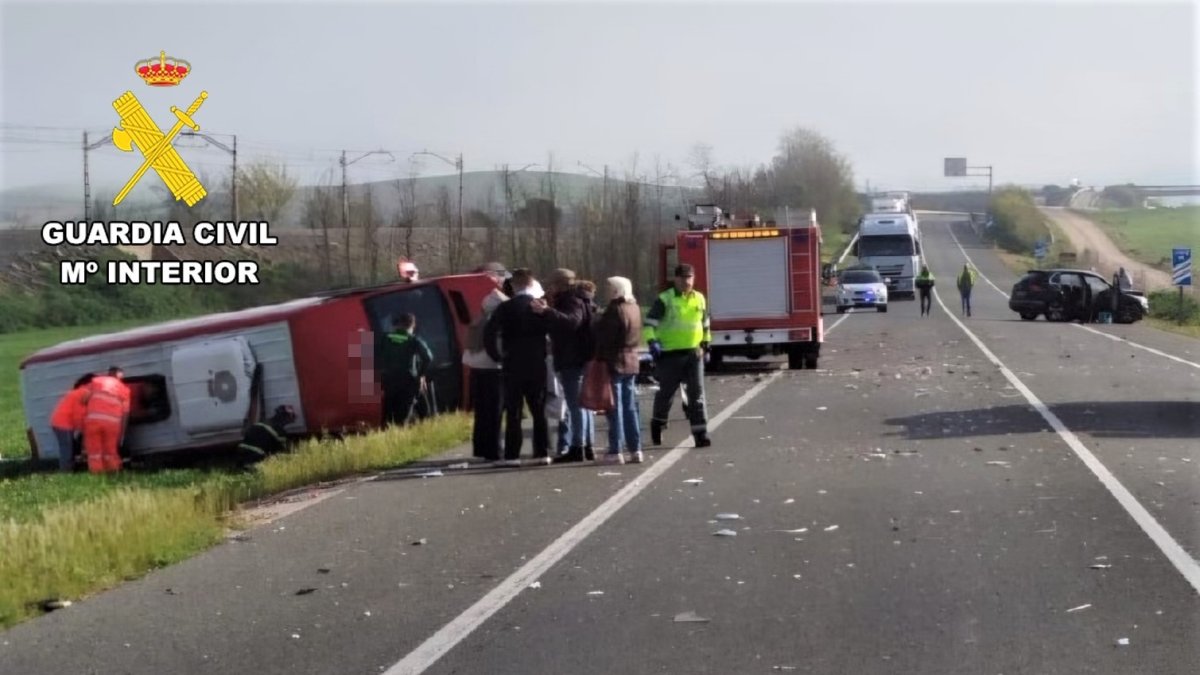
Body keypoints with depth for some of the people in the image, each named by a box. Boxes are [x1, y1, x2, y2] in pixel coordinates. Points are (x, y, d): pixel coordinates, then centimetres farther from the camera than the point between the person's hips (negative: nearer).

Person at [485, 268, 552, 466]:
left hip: (513, 366, -2)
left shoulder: (506, 308, -6)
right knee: (539, 411, 9)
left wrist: (497, 356, -1)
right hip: (537, 365, 2)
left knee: (513, 412, 0)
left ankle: (512, 456, -3)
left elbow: (489, 334, -12)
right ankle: (543, 453, 7)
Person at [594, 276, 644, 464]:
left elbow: (604, 337, -17)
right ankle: (635, 450, 13)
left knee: (615, 408, -4)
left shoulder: (615, 310, -17)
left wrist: (599, 358, -11)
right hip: (631, 362, 8)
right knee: (630, 408, 12)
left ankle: (615, 451, -3)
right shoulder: (634, 308, 9)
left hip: (614, 363, -8)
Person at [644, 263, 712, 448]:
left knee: (697, 393, -3)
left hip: (694, 354, 3)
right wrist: (652, 342, -20)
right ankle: (657, 423, 33)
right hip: (670, 355, -3)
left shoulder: (699, 299, 10)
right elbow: (650, 323, -7)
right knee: (666, 392, 9)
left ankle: (701, 433, -5)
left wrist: (705, 345, 23)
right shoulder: (665, 299, -5)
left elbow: (705, 324, 24)